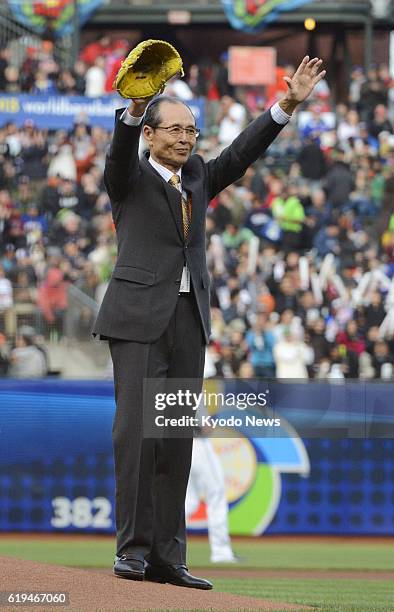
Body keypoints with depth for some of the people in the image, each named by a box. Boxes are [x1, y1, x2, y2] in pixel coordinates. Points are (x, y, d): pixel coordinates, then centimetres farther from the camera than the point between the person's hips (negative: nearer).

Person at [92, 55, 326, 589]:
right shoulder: (129, 178, 1)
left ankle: (168, 556, 4)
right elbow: (122, 150, -19)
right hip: (139, 318, -5)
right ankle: (133, 549, -5)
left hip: (189, 320, 5)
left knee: (177, 441, 3)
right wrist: (135, 108, -39)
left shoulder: (197, 177, 17)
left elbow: (244, 151, 11)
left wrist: (289, 103, -1)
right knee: (136, 432, -10)